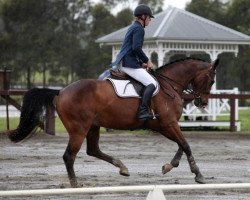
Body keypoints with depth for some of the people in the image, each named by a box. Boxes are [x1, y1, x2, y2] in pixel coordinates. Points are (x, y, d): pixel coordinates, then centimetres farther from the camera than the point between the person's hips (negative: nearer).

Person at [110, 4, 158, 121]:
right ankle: (143, 111, -28)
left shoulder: (133, 28, 22)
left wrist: (142, 63, 17)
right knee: (152, 83, -18)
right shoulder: (139, 29, -9)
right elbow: (136, 48, -20)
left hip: (122, 63, 11)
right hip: (129, 64, -11)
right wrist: (147, 61, -9)